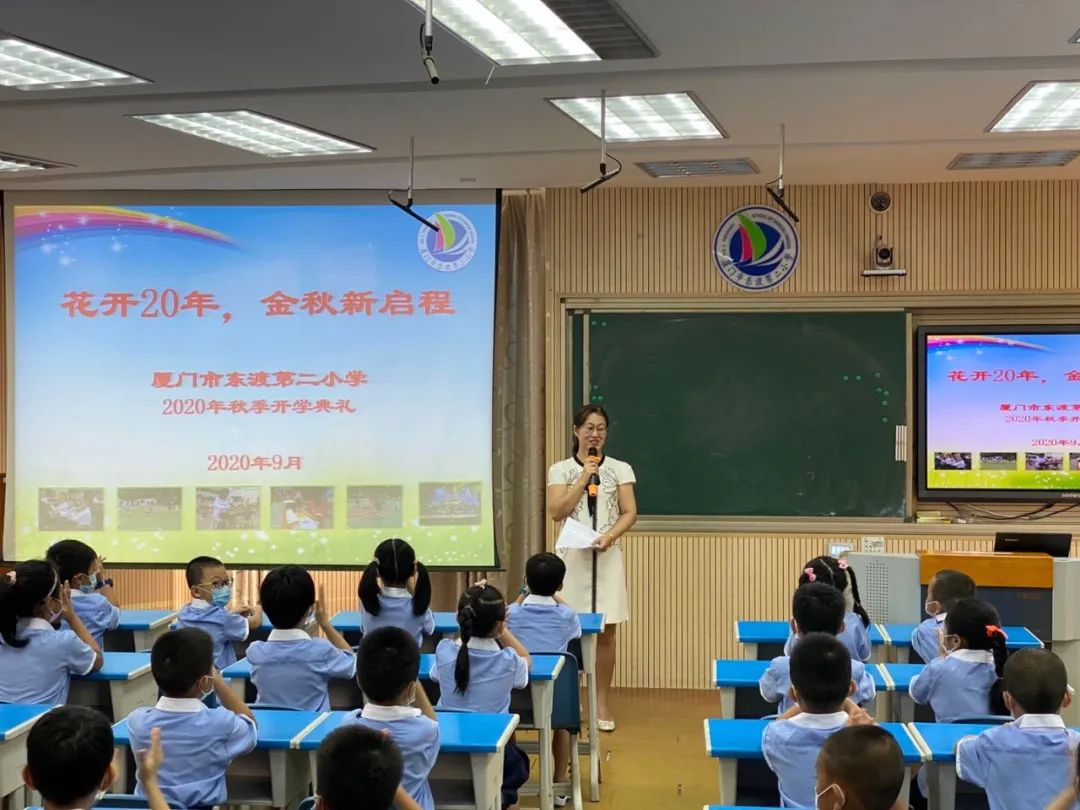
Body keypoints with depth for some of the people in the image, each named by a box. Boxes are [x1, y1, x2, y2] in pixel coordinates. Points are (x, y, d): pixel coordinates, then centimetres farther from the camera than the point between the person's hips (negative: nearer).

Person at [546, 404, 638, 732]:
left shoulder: (620, 469, 5)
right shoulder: (560, 469, 4)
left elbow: (630, 513, 1)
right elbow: (556, 512, -7)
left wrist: (610, 536, -17)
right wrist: (584, 478, -12)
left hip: (607, 556, 0)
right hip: (572, 555, 0)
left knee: (606, 630, 0)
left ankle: (603, 703, 8)